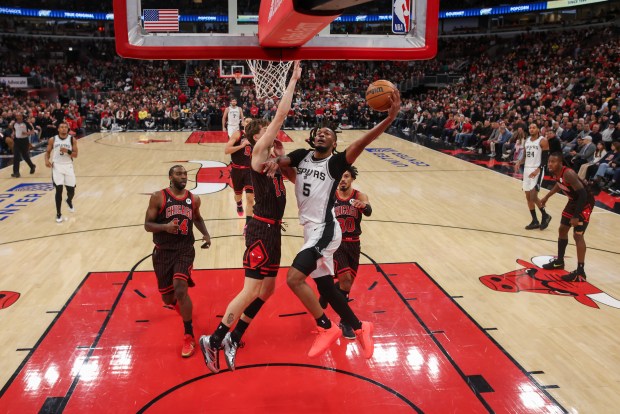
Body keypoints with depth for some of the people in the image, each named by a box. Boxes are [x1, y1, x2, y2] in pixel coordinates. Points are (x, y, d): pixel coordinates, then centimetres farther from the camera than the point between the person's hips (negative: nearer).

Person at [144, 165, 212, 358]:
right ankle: (178, 304, 51)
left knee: (180, 290, -21)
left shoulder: (194, 199, 4)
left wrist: (206, 234, 6)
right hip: (163, 252, 0)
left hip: (185, 250, 0)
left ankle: (189, 337, -9)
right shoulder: (158, 197, -6)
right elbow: (147, 225, -7)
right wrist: (165, 227, -26)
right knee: (167, 298, 10)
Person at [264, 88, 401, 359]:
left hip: (324, 230, -8)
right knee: (325, 287, 14)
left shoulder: (336, 162, -8)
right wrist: (275, 161, -25)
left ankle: (327, 328, -3)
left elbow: (361, 143, -21)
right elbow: (283, 159, 1)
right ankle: (359, 328, 32)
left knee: (294, 278, -20)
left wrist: (390, 118, -35)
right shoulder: (302, 156, 11)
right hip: (312, 230, 8)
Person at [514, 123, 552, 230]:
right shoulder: (527, 140, 12)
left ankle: (545, 216, 7)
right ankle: (535, 221, 17)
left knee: (533, 196, -15)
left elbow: (546, 158, -13)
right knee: (528, 196, 8)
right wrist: (519, 162, 0)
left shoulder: (543, 141, -9)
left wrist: (538, 170, -24)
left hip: (537, 170, -8)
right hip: (527, 169, 8)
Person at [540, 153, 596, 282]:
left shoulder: (568, 174, -32)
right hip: (573, 201, 9)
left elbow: (583, 194, -32)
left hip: (585, 202, -9)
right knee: (562, 230, 16)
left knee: (577, 235, -14)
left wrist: (576, 216, -32)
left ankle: (580, 272, -10)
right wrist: (547, 197, 23)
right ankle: (559, 261, 32)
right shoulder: (555, 173, -6)